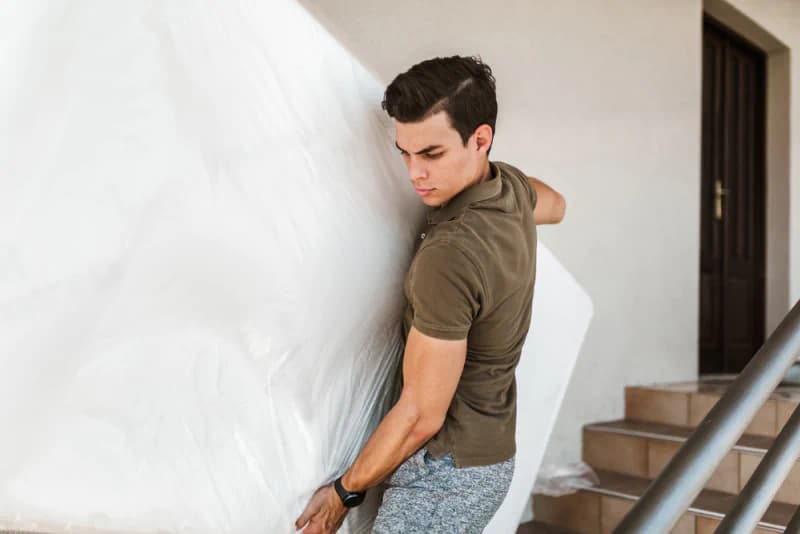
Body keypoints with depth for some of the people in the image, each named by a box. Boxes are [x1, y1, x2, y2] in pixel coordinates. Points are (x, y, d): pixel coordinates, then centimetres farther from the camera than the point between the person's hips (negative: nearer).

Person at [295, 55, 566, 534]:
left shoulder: (448, 256, -29)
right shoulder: (512, 185, -3)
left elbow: (422, 415, -21)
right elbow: (556, 206, 25)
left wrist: (345, 493, -8)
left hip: (447, 475, -9)